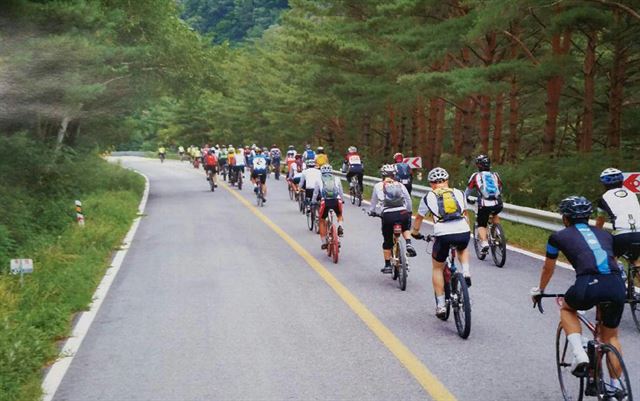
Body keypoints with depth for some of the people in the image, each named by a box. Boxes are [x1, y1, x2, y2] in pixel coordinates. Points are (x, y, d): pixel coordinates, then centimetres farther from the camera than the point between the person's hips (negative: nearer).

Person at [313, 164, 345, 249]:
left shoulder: (319, 180, 17)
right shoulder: (337, 179, 20)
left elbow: (315, 193, 20)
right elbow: (340, 192, 26)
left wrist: (313, 203, 34)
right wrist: (341, 200, 41)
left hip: (325, 202, -1)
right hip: (336, 201, 1)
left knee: (322, 221, 21)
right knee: (339, 215, 34)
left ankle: (324, 242, 17)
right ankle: (340, 227, 3)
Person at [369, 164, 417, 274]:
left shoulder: (378, 186, 11)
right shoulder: (400, 185, 15)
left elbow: (374, 202, 18)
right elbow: (409, 201, 15)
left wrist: (371, 212, 36)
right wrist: (409, 212, 31)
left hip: (387, 215, -1)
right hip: (403, 213, 1)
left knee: (387, 241, 14)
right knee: (405, 227, 34)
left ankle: (387, 265, 20)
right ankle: (408, 244, 8)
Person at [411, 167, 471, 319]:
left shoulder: (429, 197, 14)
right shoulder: (458, 193, 20)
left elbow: (419, 218, 27)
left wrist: (415, 233, 45)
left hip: (443, 235, -2)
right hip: (464, 233, 2)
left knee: (437, 268, 20)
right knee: (463, 249, 39)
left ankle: (440, 306, 16)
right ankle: (466, 273, 14)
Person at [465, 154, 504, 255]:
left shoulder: (475, 176, 10)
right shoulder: (495, 175, 19)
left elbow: (467, 192, 19)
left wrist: (469, 200, 39)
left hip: (484, 205, -3)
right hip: (498, 205, 3)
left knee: (481, 225, 13)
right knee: (495, 214, 35)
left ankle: (484, 242, -11)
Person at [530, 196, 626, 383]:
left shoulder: (559, 236, 20)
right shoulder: (604, 234, 29)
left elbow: (548, 269, 34)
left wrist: (539, 291, 52)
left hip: (589, 285, -3)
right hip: (617, 286, 3)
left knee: (567, 309, 30)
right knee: (611, 336, 25)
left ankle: (579, 355, 12)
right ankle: (616, 387, 22)